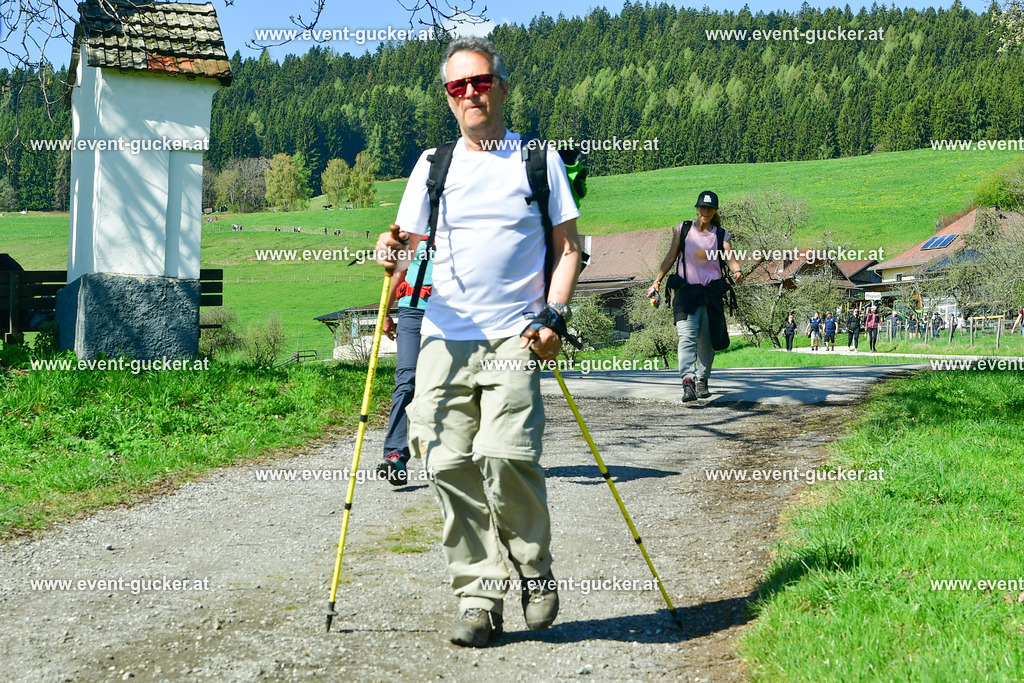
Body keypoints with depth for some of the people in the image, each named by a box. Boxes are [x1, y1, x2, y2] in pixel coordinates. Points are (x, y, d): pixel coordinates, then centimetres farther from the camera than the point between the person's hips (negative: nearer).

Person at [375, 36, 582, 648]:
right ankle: (479, 599, 7)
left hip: (515, 339, -3)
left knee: (504, 455, -20)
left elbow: (568, 247, 8)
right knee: (451, 465, -4)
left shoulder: (539, 160, 9)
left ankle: (537, 570, 5)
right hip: (443, 339, 3)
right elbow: (412, 246, 17)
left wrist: (554, 314, -6)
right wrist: (395, 253, -7)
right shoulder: (431, 166, 15)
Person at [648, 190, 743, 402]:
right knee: (687, 337, -16)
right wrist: (657, 282, 4)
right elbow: (670, 257, 11)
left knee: (707, 340, 6)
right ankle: (688, 381, -28)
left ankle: (702, 379, 25)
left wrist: (737, 271, -27)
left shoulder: (721, 235, 7)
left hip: (711, 292, 1)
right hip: (686, 290, -1)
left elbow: (731, 259, -5)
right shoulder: (682, 229, 7)